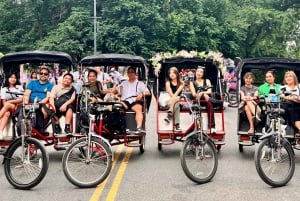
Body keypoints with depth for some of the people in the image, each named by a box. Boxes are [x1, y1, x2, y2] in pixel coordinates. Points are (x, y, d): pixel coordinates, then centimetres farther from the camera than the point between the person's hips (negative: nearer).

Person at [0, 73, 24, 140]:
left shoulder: (19, 87, 9)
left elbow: (21, 99, -2)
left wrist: (10, 101, -14)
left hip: (17, 107, -2)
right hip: (8, 109, 2)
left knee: (7, 104, -33)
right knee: (6, 113, -35)